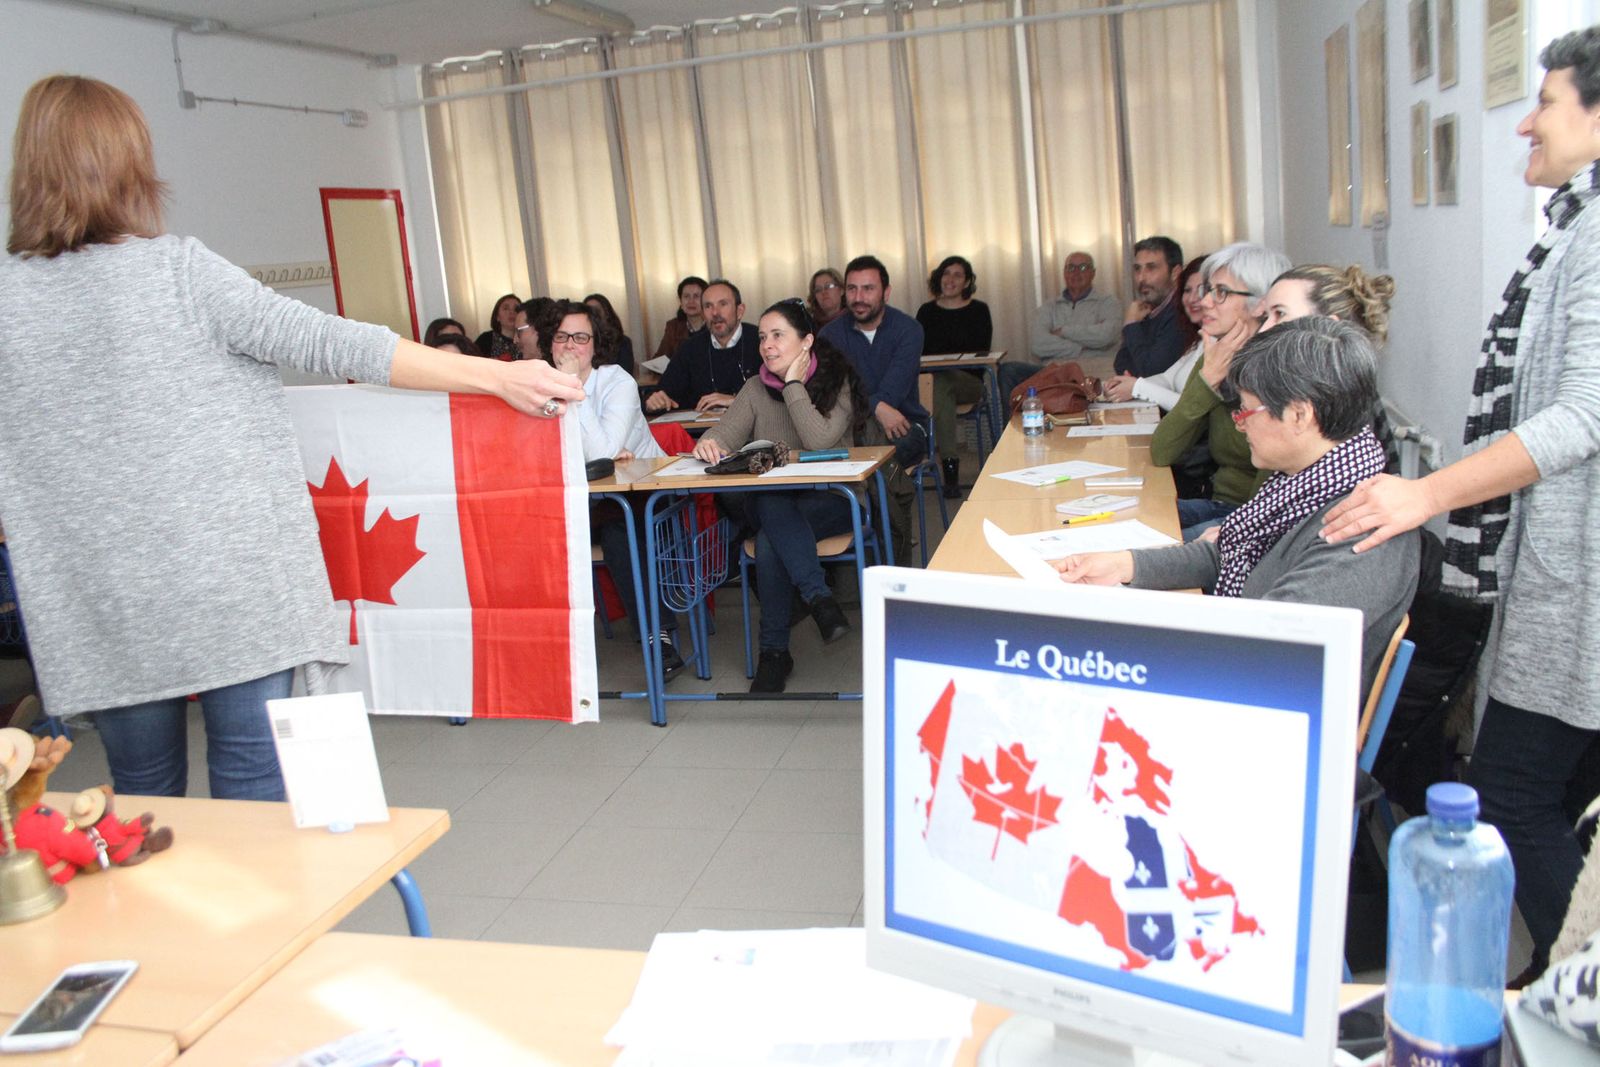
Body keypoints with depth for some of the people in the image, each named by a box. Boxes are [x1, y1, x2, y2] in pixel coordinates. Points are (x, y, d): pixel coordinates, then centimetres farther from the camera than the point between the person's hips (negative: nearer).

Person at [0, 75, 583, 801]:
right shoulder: (177, 269, -9)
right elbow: (330, 345, -13)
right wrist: (500, 376, -10)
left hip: (98, 610, 4)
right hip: (234, 584, -3)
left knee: (143, 795, 15)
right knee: (254, 786, 5)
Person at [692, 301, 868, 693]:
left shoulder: (837, 382, -3)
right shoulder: (756, 389, 10)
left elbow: (820, 440, -21)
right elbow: (727, 431, -4)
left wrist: (794, 387, -15)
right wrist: (709, 442, -28)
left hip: (829, 501, -3)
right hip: (770, 504, 3)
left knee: (770, 539, -34)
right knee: (772, 506, -36)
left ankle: (774, 652, -28)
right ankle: (819, 598, -37)